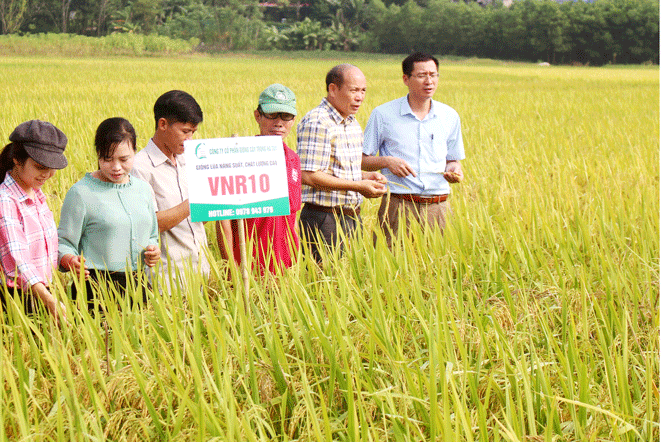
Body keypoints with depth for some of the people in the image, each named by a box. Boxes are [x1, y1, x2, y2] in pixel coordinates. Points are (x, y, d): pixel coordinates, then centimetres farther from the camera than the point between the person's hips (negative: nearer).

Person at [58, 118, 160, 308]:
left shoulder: (143, 189, 12)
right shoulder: (81, 193, -5)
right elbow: (63, 242, -3)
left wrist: (153, 250, 3)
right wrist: (70, 260, -24)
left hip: (139, 285, 5)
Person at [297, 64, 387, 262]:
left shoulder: (353, 123, 16)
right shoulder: (316, 123, -13)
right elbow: (309, 176, -19)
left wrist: (366, 176, 5)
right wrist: (358, 186, -16)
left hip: (352, 216, 9)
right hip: (325, 219, -9)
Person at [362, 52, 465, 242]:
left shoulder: (450, 117, 11)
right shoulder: (383, 114, 2)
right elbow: (362, 159, 6)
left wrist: (454, 171, -2)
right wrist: (387, 161, -12)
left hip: (439, 207, 3)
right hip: (398, 207, -3)